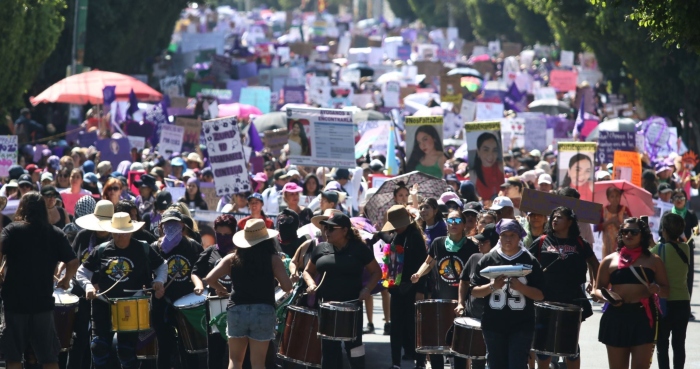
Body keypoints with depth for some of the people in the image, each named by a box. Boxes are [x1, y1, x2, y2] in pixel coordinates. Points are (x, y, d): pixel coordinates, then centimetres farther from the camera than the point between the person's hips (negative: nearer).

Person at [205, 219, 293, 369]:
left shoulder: (233, 259, 5)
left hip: (237, 311, 2)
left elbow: (209, 279, -2)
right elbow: (287, 286, -9)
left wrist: (220, 289, 19)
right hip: (263, 312, -1)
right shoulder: (272, 259, -1)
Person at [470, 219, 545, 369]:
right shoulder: (488, 260, 3)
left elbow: (540, 295, -3)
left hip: (522, 326, -2)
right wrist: (492, 287, -16)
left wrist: (520, 287, -19)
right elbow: (475, 291, 3)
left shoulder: (529, 261, -1)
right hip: (493, 325, 2)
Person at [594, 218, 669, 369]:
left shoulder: (653, 261, 8)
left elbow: (666, 290, 11)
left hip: (643, 316, -1)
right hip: (616, 317, 1)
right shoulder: (610, 261, 9)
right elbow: (598, 290, 12)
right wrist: (607, 296, -11)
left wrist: (657, 289, -13)